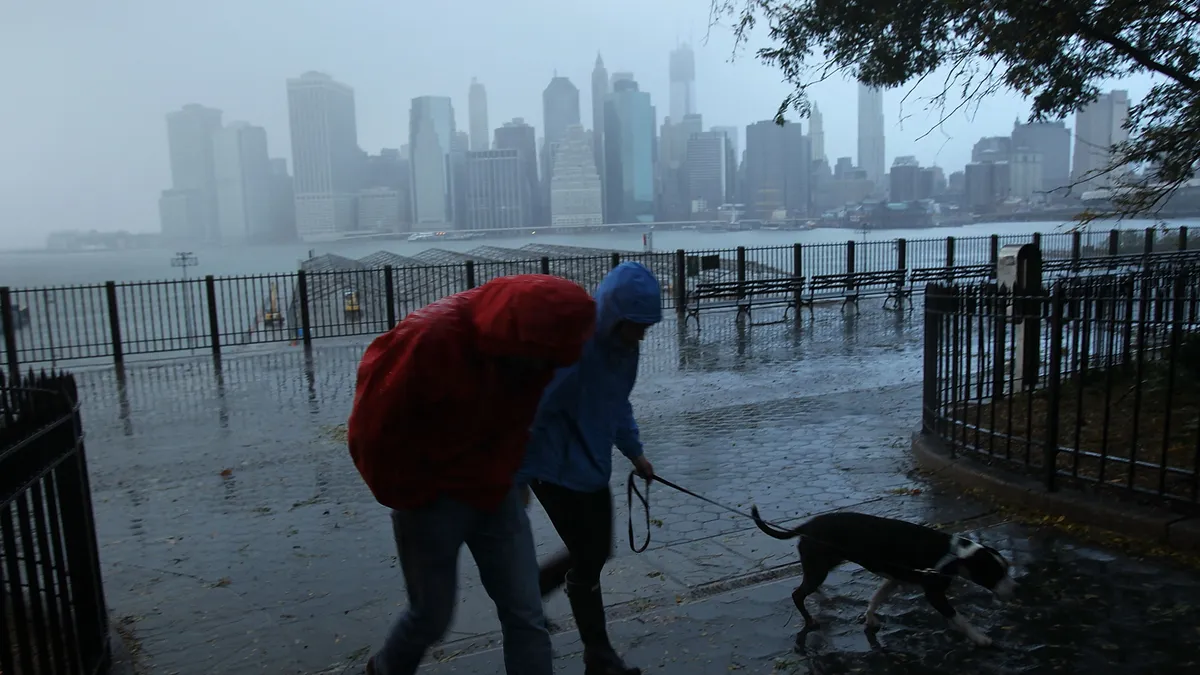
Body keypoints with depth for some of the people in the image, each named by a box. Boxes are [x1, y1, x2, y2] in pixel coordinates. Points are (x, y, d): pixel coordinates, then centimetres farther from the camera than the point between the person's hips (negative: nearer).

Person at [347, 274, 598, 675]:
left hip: (493, 495, 5)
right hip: (429, 499, -4)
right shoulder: (432, 338, -28)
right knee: (432, 616, 11)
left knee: (526, 617, 3)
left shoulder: (535, 348, -9)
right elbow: (373, 428, -19)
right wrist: (409, 494, -9)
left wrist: (496, 479, 4)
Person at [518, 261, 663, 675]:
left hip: (592, 466, 8)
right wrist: (517, 477, -19)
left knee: (597, 551, 17)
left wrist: (634, 451, 16)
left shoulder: (623, 345, -1)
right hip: (556, 467, -8)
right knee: (587, 559, 2)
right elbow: (531, 412, -24)